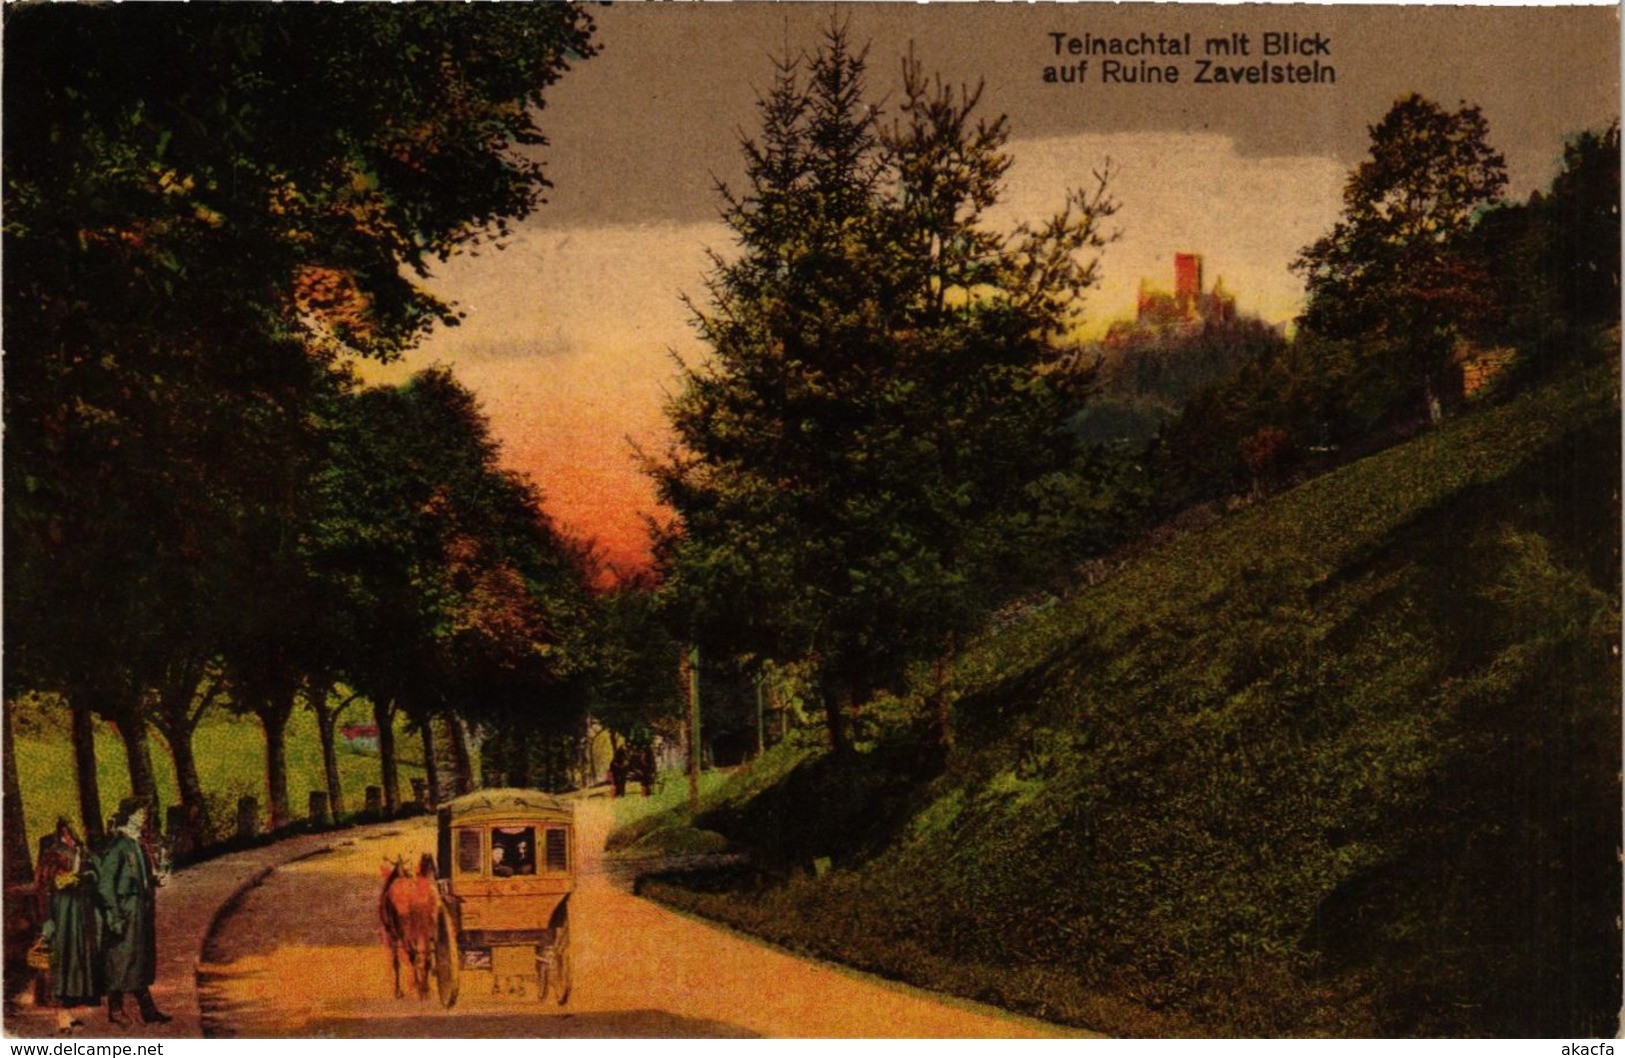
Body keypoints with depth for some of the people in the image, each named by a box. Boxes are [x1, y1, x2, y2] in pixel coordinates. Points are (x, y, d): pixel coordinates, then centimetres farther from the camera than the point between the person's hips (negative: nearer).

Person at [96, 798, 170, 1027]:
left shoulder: (140, 844, 14)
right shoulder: (117, 846, -12)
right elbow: (106, 884, -15)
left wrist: (156, 879, 1)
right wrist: (114, 916, -18)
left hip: (143, 911, 8)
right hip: (126, 911, -8)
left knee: (143, 959, 10)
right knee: (121, 958, -2)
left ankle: (148, 1010, 14)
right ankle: (115, 1010, 8)